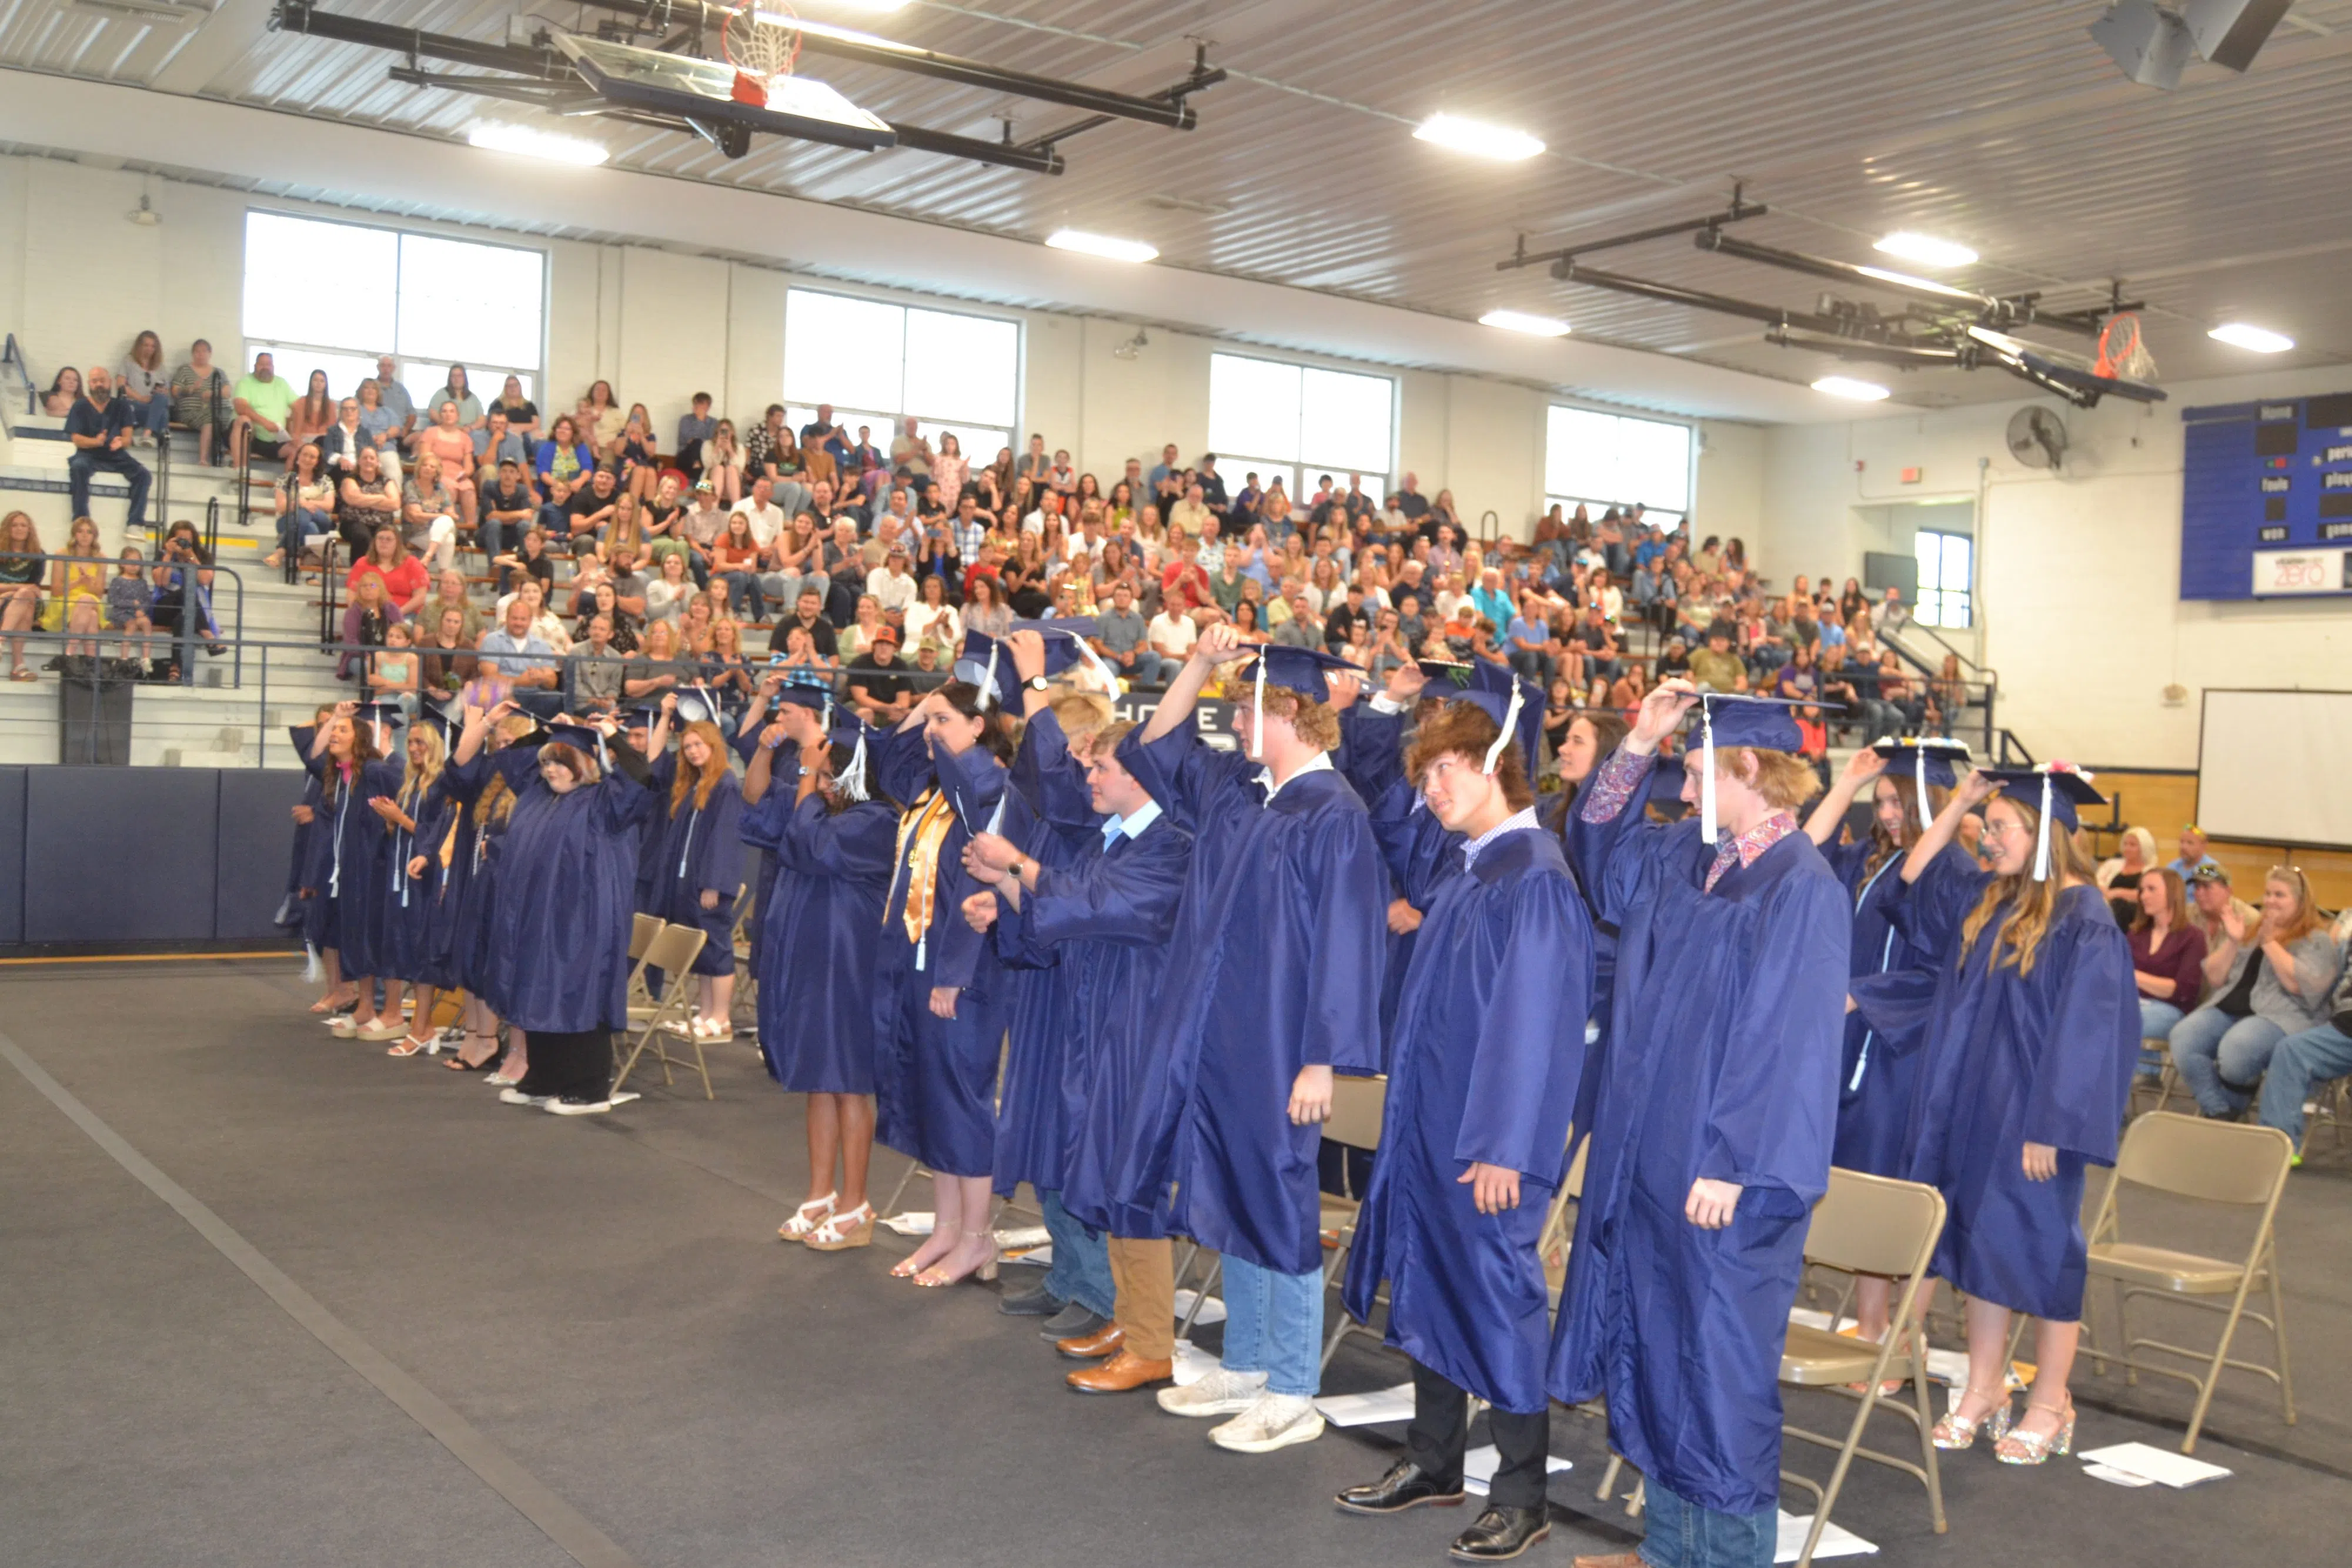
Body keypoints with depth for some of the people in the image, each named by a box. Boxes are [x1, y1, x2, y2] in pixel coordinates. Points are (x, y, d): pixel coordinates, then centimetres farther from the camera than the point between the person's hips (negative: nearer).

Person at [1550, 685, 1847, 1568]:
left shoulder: (1801, 889, -16)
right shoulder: (1691, 856, 8)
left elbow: (1792, 1038, -20)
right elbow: (1600, 844, 23)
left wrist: (1733, 1166, -21)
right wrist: (1638, 748, 8)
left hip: (1722, 1170, -9)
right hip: (1654, 1157, 9)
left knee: (1718, 1370, 3)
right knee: (1655, 1356, 16)